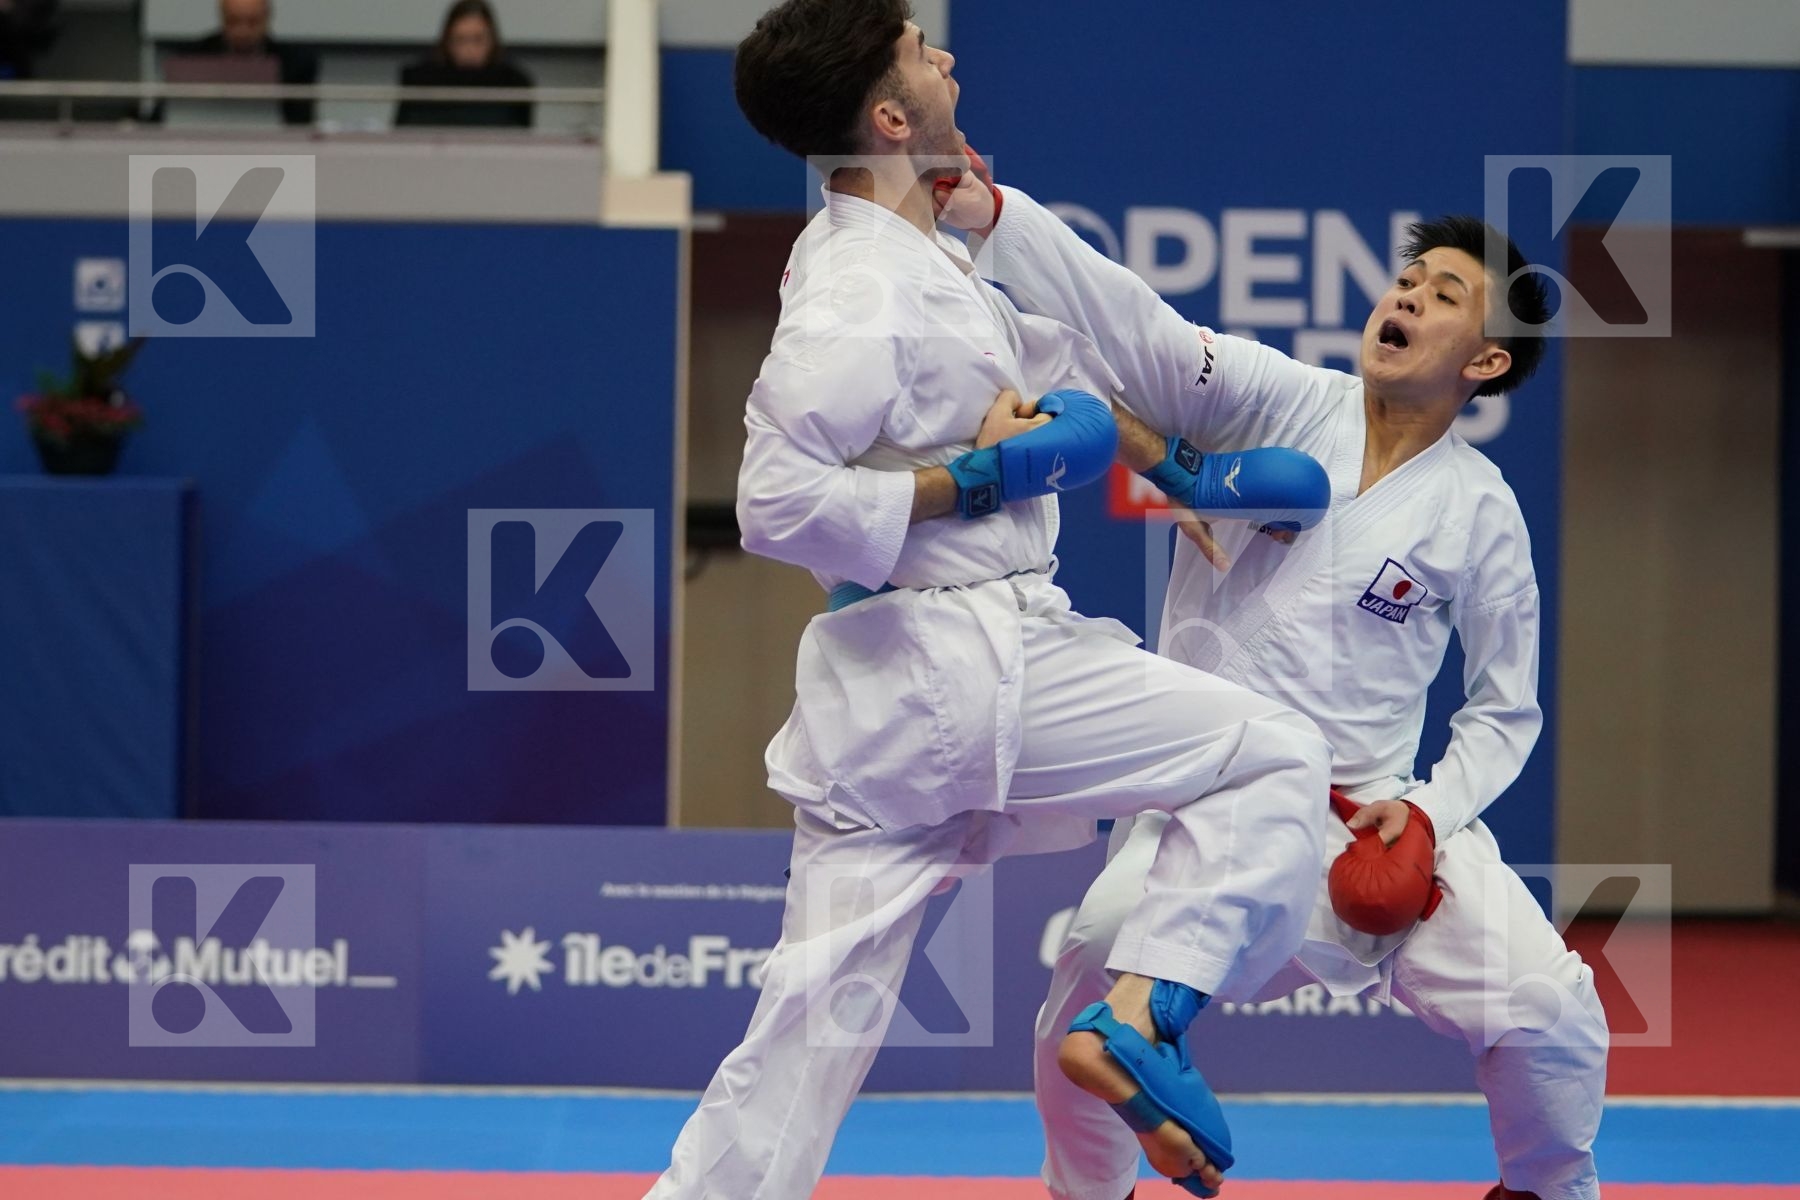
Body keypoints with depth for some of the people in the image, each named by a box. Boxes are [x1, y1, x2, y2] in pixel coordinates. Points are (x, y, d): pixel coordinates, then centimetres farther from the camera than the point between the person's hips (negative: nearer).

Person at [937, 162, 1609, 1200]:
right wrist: (982, 206, -27)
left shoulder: (1478, 511, 0)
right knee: (1104, 961, -25)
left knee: (1549, 1011, -13)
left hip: (1372, 816, 1)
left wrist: (1429, 811, -9)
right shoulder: (1277, 405, -1)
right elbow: (1131, 324, -14)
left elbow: (1505, 709, 9)